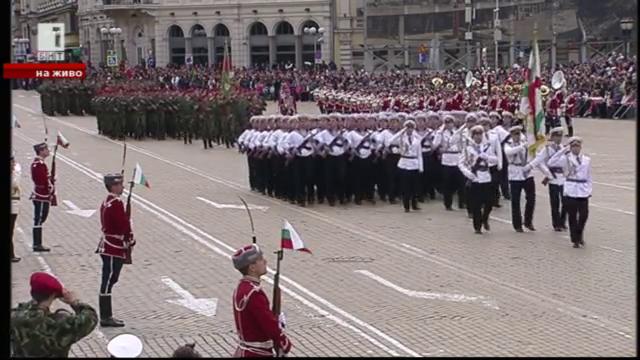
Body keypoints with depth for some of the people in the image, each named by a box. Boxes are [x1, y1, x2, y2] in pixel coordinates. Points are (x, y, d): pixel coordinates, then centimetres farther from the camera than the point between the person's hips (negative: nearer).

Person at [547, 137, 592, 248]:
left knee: (584, 214, -4)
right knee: (572, 216, 1)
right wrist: (562, 151, -15)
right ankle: (575, 239, 12)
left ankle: (579, 233, 23)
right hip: (570, 191, -2)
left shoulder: (587, 160, 10)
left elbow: (589, 176, 14)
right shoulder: (566, 159, 1)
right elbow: (551, 163, -13)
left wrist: (589, 190, 6)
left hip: (583, 191, 2)